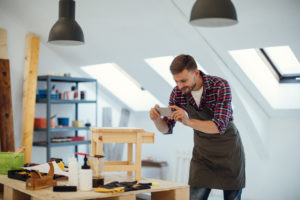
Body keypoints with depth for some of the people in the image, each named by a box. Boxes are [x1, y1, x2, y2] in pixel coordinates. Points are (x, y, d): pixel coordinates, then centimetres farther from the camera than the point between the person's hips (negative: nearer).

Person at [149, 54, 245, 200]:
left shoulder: (221, 86, -23)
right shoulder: (177, 93, -10)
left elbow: (220, 126, -32)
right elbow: (166, 129, -4)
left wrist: (188, 121, -45)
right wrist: (156, 119, -27)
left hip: (228, 151, -3)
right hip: (202, 153, 3)